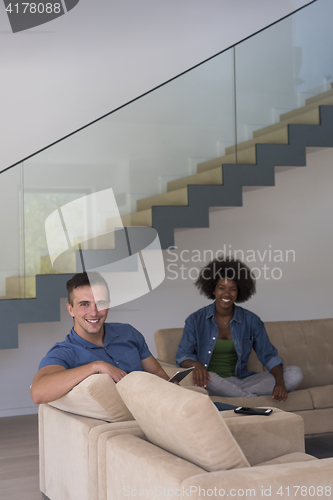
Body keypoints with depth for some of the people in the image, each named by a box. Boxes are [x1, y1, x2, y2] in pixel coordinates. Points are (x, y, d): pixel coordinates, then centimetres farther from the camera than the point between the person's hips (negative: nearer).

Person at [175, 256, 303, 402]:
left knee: (295, 374, -15)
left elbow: (269, 356, 4)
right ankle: (253, 398, -23)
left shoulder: (251, 321, 6)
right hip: (212, 382, -2)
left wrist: (279, 382, -18)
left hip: (241, 381, 2)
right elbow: (182, 356, -4)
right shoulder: (196, 320, 1)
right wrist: (196, 364, -30)